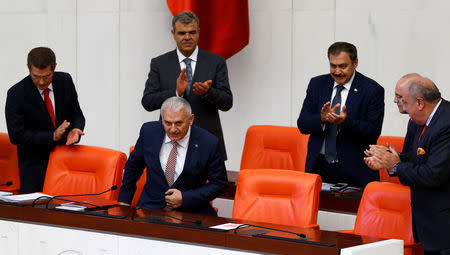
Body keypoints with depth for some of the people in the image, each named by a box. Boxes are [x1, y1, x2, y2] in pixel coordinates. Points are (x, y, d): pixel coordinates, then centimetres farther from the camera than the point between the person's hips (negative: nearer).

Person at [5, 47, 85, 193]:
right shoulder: (16, 94, -15)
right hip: (34, 165, -3)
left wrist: (75, 130, -19)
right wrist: (52, 136, -25)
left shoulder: (65, 81, -3)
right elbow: (16, 136, -17)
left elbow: (77, 115, 5)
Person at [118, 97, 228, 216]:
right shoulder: (149, 131, 0)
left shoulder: (209, 143, -9)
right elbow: (133, 165, 17)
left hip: (190, 213, -1)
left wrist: (185, 198, -10)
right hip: (151, 209, 1)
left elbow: (219, 183, 0)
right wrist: (124, 200, 17)